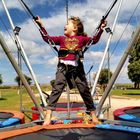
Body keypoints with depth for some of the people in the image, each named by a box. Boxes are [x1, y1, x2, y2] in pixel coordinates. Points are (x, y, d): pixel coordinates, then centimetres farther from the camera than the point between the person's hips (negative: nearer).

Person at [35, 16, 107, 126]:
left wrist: (101, 29, -1)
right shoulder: (62, 39, 15)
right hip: (63, 67, 1)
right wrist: (41, 25, 9)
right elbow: (47, 38, 12)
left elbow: (94, 40, 8)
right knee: (57, 89, -12)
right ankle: (48, 116, -12)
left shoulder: (81, 38, 12)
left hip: (77, 68, 0)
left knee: (85, 90, 4)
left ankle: (93, 115, 17)